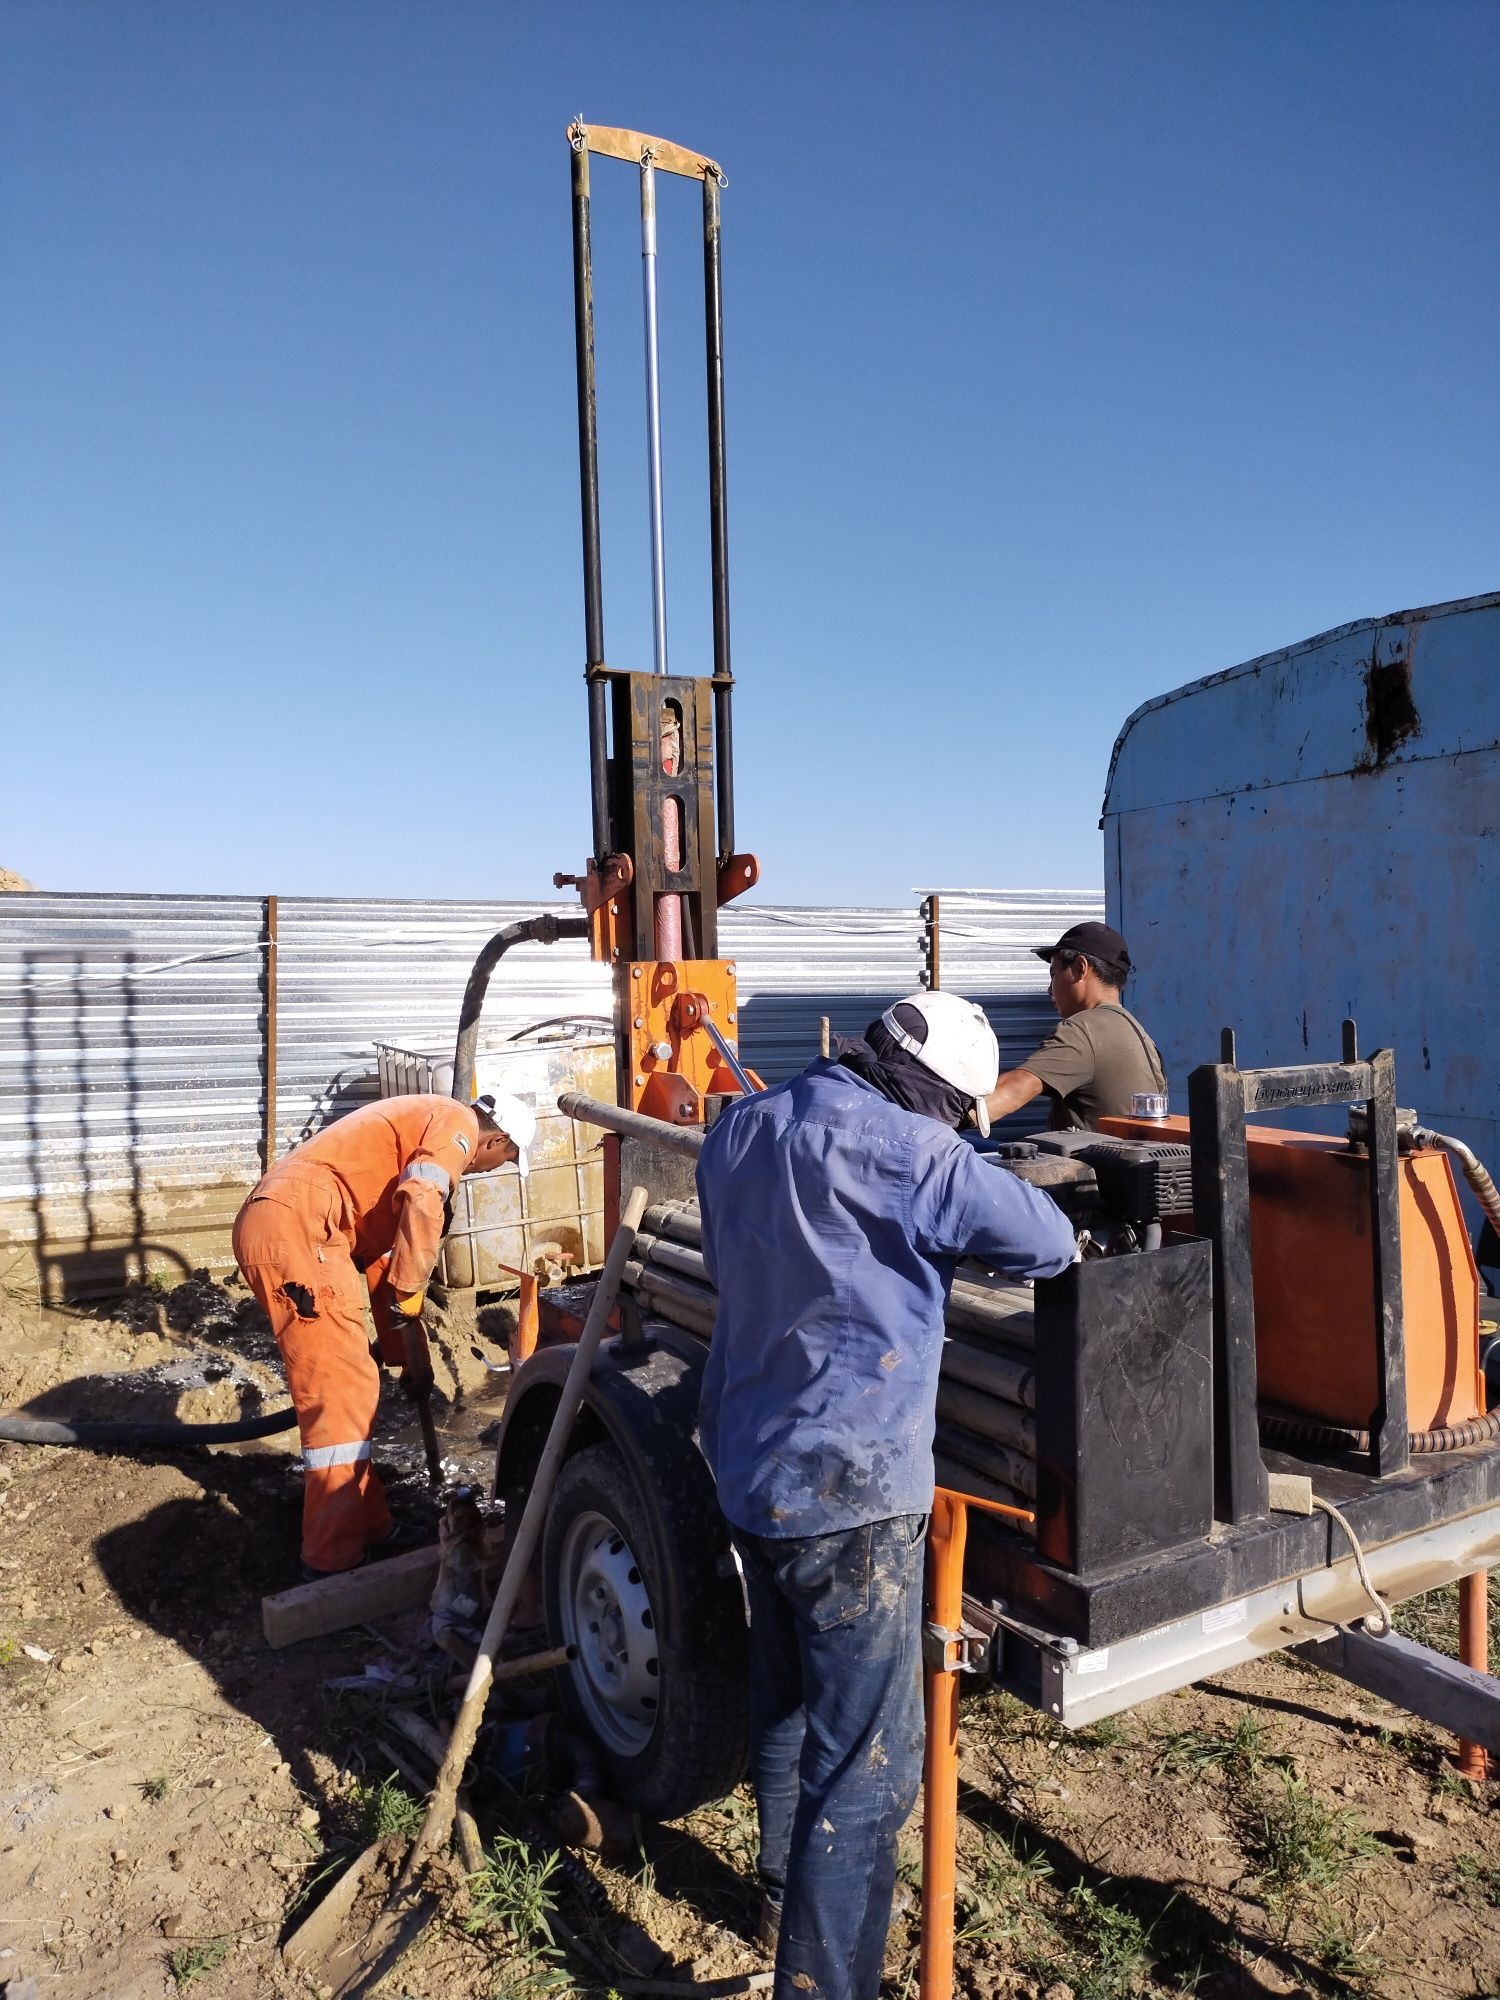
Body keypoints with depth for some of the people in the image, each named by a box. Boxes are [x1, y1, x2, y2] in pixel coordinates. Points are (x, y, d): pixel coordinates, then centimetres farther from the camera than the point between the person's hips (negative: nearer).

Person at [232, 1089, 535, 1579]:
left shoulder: (418, 1126, 28)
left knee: (347, 1384, 18)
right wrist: (407, 1302, -10)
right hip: (296, 1228, -10)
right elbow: (422, 1205, -20)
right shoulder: (455, 1124, 0)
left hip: (269, 1224, 10)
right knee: (342, 1392, -4)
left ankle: (365, 1524, 28)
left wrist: (405, 1353, 31)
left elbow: (382, 1245, 30)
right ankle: (333, 1557, 4)